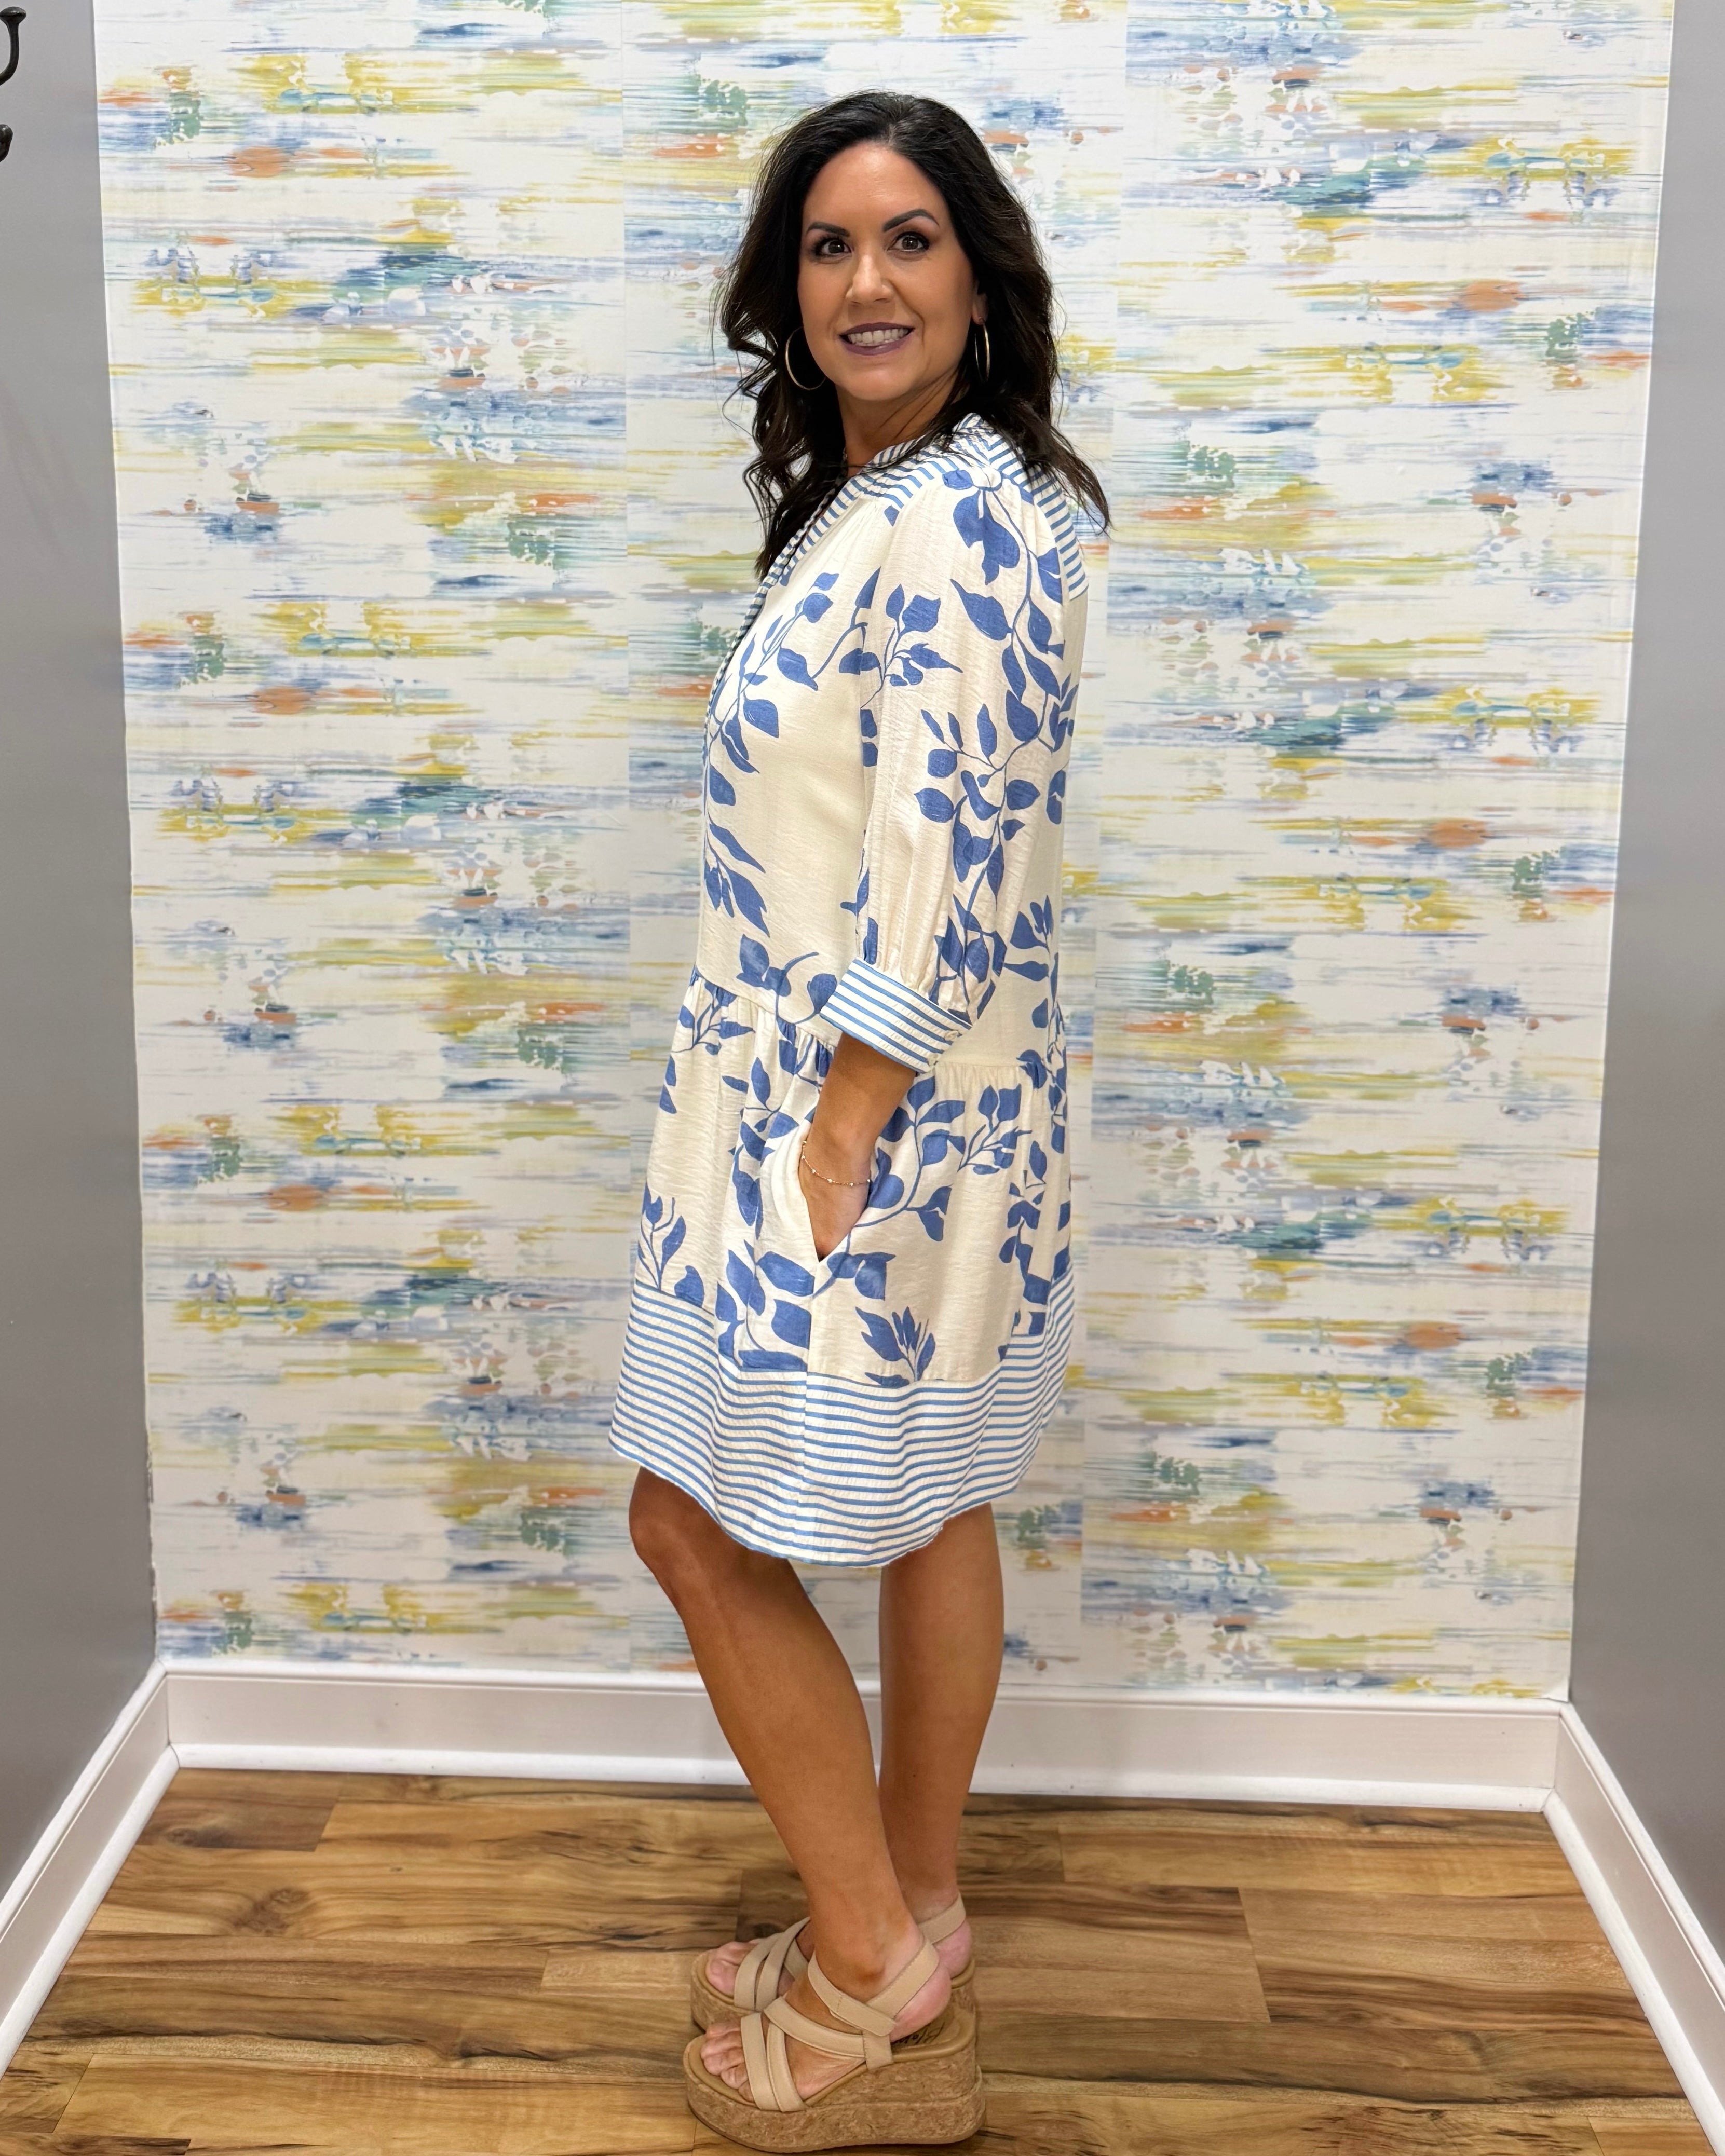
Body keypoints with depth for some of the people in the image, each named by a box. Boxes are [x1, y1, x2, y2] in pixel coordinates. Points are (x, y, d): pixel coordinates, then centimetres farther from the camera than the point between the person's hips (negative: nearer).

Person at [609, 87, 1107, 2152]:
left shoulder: (956, 521, -19)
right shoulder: (882, 500, 12)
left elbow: (947, 874, -23)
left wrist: (832, 1155, -20)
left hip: (871, 1118, -10)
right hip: (892, 1104, 10)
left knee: (700, 1523, 1)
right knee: (929, 1506, 17)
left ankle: (871, 1964, 18)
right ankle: (913, 1919, 33)